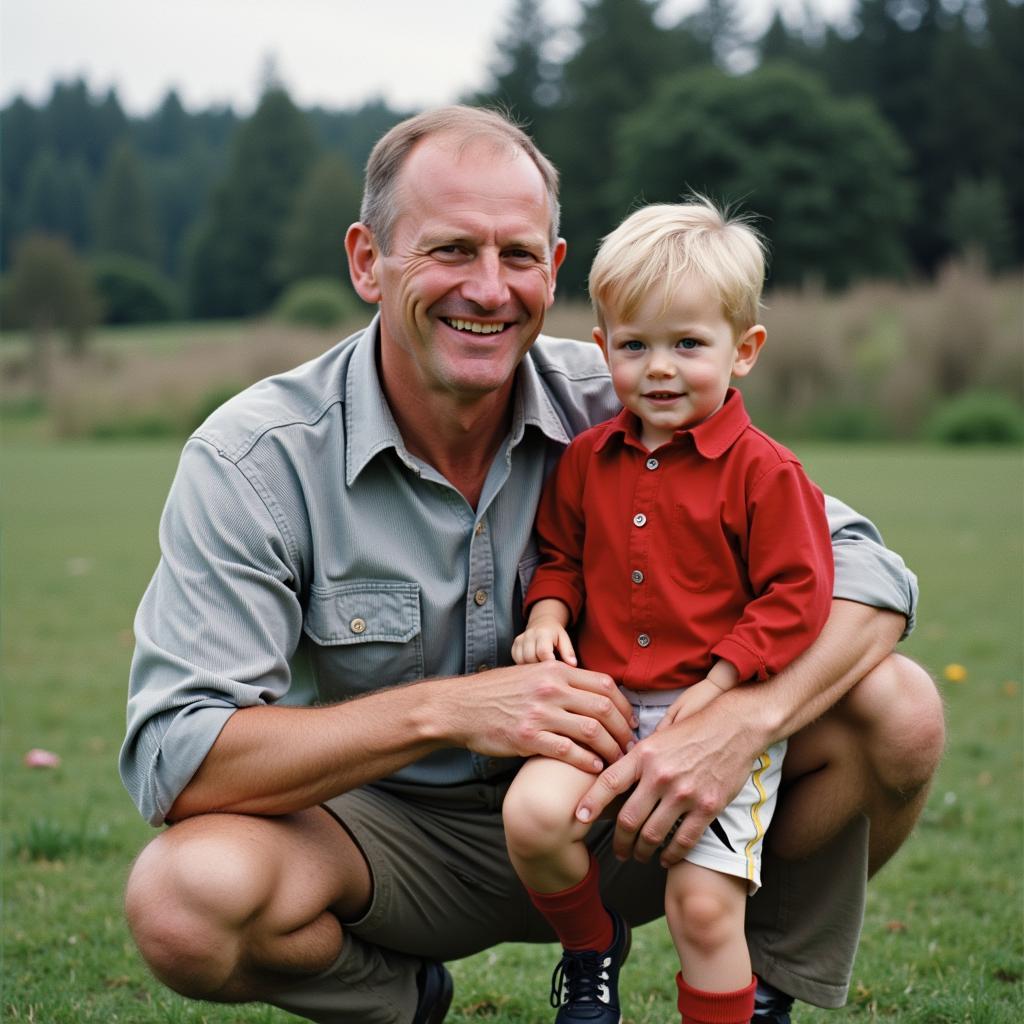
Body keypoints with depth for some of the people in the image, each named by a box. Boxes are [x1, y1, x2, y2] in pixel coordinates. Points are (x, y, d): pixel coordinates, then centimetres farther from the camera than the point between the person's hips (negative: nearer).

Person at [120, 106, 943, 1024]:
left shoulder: (620, 408, -12)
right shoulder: (252, 459, -17)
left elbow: (863, 568, -13)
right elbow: (172, 761, -25)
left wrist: (741, 722, -33)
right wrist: (446, 710, -34)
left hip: (613, 814, 2)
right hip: (393, 830, -1)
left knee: (895, 709, -18)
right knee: (185, 900, -33)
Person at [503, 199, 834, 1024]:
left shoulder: (763, 471, -5)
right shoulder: (588, 459, 9)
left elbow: (796, 598, -7)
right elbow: (559, 554, 23)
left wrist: (715, 689, -14)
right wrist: (548, 614, 1)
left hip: (725, 717, -4)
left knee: (703, 906, -10)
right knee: (532, 814, -21)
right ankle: (591, 945, 10)